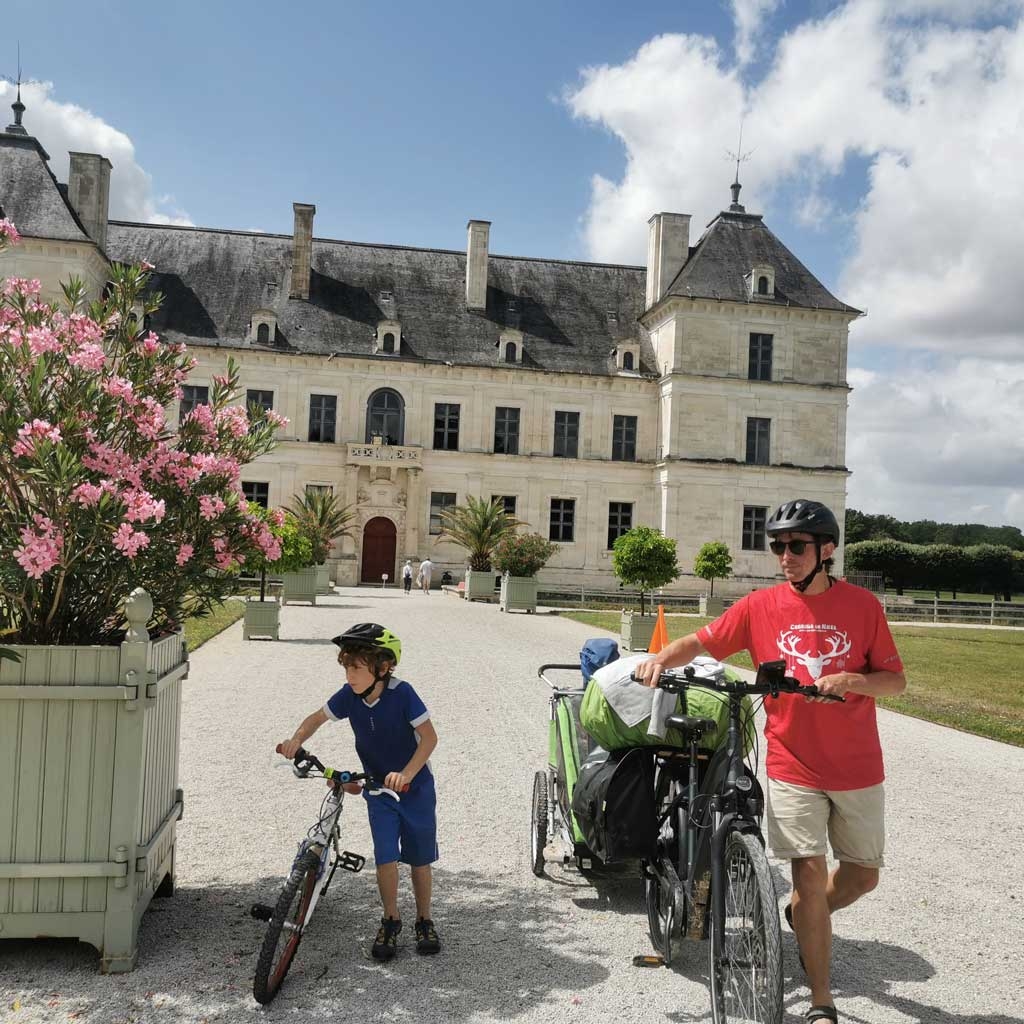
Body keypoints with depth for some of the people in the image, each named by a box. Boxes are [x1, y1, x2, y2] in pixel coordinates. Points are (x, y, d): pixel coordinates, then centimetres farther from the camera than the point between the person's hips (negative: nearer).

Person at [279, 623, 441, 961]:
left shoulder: (401, 693, -25)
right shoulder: (348, 696, -13)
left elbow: (429, 737, -25)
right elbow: (318, 717, 2)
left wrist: (406, 774, -36)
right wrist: (297, 739, -18)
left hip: (415, 785, -3)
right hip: (378, 788, 3)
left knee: (420, 858, 7)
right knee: (386, 856, -5)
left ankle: (424, 921, 27)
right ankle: (390, 921, 17)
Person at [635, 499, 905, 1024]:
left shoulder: (862, 604, -4)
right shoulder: (761, 606, -4)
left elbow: (896, 681, -1)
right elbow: (700, 641, -5)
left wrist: (853, 679, -21)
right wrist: (662, 657, -25)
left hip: (858, 769, 2)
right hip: (794, 768, -1)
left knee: (863, 875, 14)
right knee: (810, 874, -5)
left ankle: (805, 920, 44)